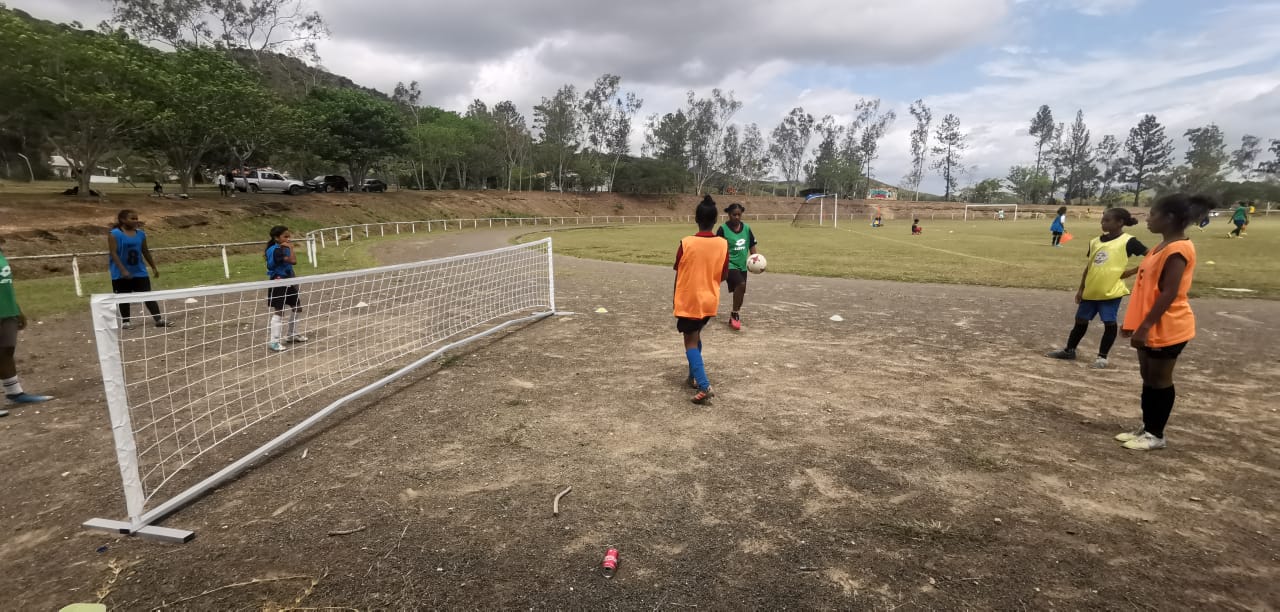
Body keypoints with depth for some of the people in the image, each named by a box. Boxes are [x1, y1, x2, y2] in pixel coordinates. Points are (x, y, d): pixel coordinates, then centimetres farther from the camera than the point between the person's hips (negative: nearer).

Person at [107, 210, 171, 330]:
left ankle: (159, 319, -1)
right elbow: (113, 253, -15)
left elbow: (145, 252, 14)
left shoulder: (140, 234, 5)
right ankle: (125, 321, 18)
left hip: (140, 272, 4)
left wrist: (154, 267, 15)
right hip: (121, 274, -4)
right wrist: (123, 270, -22)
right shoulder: (114, 234, -11)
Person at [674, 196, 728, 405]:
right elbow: (723, 276, 2)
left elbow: (678, 273, -6)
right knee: (696, 336, 24)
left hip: (688, 300, -4)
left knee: (691, 342, 0)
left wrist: (675, 298, 8)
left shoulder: (686, 243, -15)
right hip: (710, 301, 4)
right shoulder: (723, 245, -7)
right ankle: (694, 377, 30)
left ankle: (704, 387, -13)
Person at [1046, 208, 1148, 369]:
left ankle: (1102, 356, 12)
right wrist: (1081, 288, 12)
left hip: (1112, 291, -6)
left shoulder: (1128, 241, -7)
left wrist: (1132, 271, -13)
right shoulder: (1095, 242, 8)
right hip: (1091, 290, 6)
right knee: (1081, 320, 13)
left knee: (1109, 323, 1)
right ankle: (1069, 350, 25)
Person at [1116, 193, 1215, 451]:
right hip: (1151, 325, 9)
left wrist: (1144, 326, -24)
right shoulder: (1163, 246, 10)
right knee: (1148, 378, 15)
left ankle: (1156, 435, 15)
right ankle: (1146, 427, 25)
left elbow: (1169, 293, -23)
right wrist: (1135, 322, 19)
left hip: (1167, 327, -9)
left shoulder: (1178, 249, -19)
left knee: (1160, 380, 2)